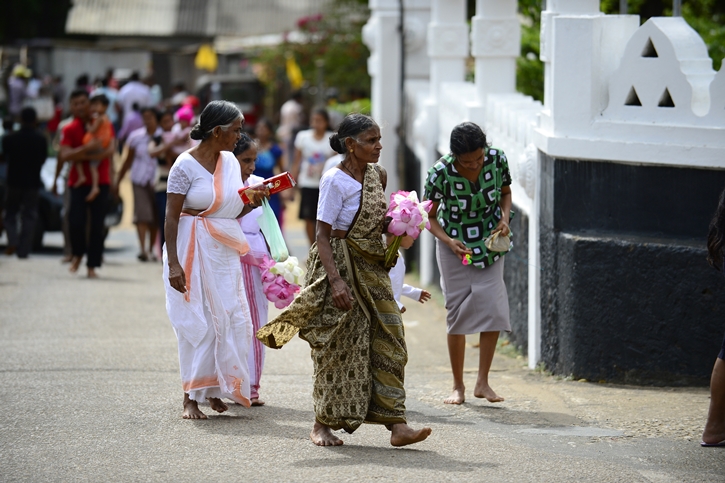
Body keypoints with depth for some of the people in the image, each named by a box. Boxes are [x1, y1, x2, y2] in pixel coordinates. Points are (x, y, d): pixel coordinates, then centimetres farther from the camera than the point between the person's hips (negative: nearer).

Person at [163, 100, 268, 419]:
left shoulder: (230, 161, 9)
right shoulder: (185, 166, -11)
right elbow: (171, 217, -13)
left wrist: (252, 202, -4)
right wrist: (173, 263, -20)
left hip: (225, 252, 6)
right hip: (193, 251, -6)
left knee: (231, 318, 1)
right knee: (197, 323, -3)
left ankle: (215, 390, 13)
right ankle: (191, 397, 5)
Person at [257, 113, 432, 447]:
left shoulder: (378, 175, 6)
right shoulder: (334, 181, -15)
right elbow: (323, 236, -16)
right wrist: (336, 280, -25)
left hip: (371, 269, 7)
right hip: (340, 266, -7)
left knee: (387, 342, 0)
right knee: (338, 347, 0)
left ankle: (396, 425, -2)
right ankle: (322, 425, 13)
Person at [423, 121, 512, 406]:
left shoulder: (497, 159, -17)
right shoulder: (441, 173, -24)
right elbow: (429, 216, -11)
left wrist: (505, 217, -15)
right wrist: (449, 241, -26)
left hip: (489, 242, 2)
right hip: (454, 245, -2)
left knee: (493, 308, -9)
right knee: (457, 314, -1)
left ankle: (482, 382, 1)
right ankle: (458, 386, 10)